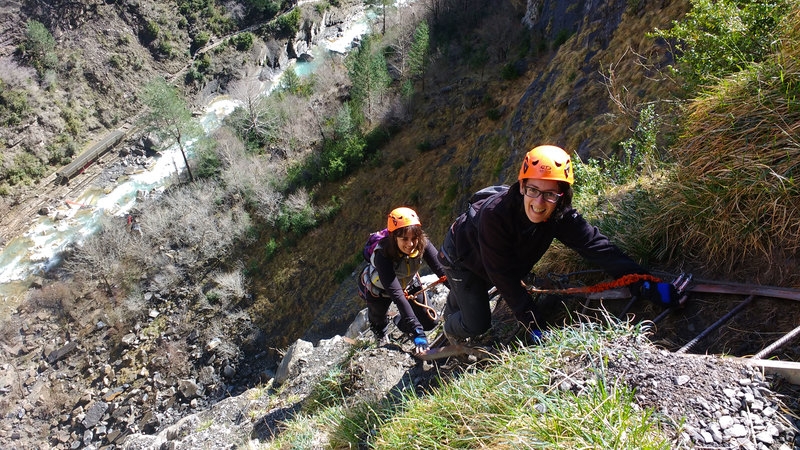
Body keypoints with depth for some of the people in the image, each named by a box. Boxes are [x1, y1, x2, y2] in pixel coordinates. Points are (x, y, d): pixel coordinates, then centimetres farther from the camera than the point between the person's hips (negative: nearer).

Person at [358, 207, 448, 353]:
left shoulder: (423, 244, -30)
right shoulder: (383, 254, -41)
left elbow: (442, 269, -35)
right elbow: (396, 294, -46)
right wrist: (417, 331, -51)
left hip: (408, 284, 3)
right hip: (378, 288, -2)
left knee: (430, 322, -3)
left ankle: (401, 322, 30)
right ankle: (380, 333, 17)